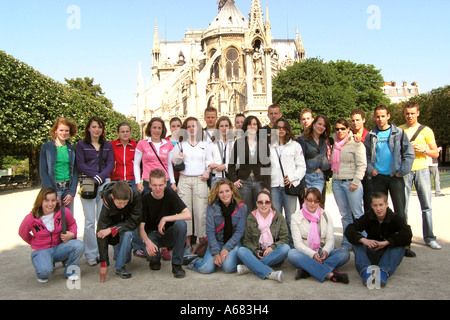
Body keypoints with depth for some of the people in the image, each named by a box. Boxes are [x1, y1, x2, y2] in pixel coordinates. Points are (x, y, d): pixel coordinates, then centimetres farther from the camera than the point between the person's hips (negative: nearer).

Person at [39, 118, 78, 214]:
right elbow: (43, 172, -2)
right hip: (52, 188, -2)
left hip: (68, 189, 3)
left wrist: (72, 192, -3)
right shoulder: (46, 147, 3)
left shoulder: (72, 149, 10)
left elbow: (75, 172, 9)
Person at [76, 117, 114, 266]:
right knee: (89, 221, -3)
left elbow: (110, 164, 7)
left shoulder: (108, 145, 15)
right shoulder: (81, 145, 9)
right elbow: (80, 165, 0)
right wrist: (95, 176, -11)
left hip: (104, 183, 2)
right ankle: (91, 254, 6)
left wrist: (101, 177, -9)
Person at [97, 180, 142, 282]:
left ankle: (120, 266, -13)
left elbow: (134, 221, -29)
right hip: (114, 222, 2)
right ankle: (118, 254, 15)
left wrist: (111, 230, -40)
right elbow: (101, 233, -33)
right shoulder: (107, 201, -35)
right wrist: (103, 263, -34)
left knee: (127, 233, -28)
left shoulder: (135, 195, -36)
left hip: (129, 223, -1)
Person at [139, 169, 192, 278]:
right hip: (152, 234, -1)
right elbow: (141, 227, -13)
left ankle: (177, 264, -17)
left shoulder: (170, 194, -11)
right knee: (150, 252, -34)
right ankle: (155, 260, 8)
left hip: (169, 233, 1)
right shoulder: (145, 199, -12)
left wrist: (165, 219, -27)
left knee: (181, 224, -32)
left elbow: (188, 215, -21)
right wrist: (147, 241, -32)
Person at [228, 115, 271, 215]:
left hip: (260, 182, 1)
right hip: (244, 182, 0)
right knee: (245, 213, 3)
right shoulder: (239, 142, 7)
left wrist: (267, 186, -3)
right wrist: (234, 180, -2)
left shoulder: (264, 143, 7)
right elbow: (232, 163, 10)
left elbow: (267, 165, 4)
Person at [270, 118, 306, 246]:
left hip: (290, 185, -2)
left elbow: (302, 167, 6)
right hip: (274, 185, 2)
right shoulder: (270, 146, 15)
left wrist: (292, 178, -8)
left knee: (290, 218, -2)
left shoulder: (295, 145, 10)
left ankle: (292, 244, 7)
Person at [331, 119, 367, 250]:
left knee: (357, 214, -3)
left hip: (351, 182, -5)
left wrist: (355, 182, -14)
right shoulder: (335, 144, 15)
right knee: (345, 215, 10)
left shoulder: (356, 144, -2)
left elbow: (362, 165, -7)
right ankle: (347, 244, 16)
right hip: (337, 183, 5)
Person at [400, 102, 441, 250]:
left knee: (426, 205, -1)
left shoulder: (426, 130, 7)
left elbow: (436, 154, 8)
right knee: (402, 205, 0)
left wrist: (423, 149, -10)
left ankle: (429, 237, 9)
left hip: (422, 170, 0)